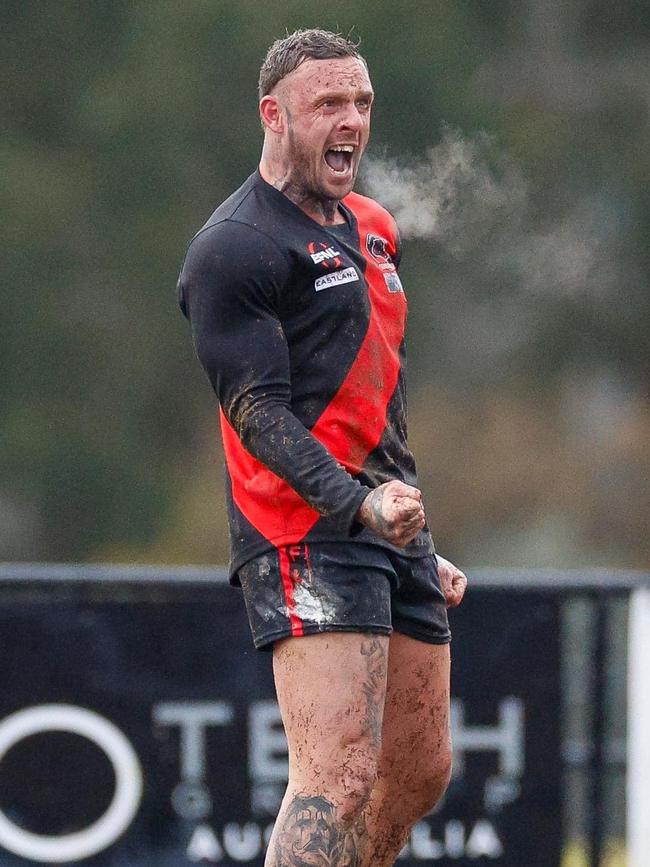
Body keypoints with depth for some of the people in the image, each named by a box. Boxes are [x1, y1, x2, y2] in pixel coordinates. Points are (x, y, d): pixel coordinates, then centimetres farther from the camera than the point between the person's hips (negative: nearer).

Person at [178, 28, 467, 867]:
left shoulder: (371, 228, 20)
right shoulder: (235, 246, -8)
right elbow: (256, 410, -15)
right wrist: (359, 505, -28)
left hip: (392, 526, 9)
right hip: (305, 536, -9)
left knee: (420, 770, 11)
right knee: (341, 778, -19)